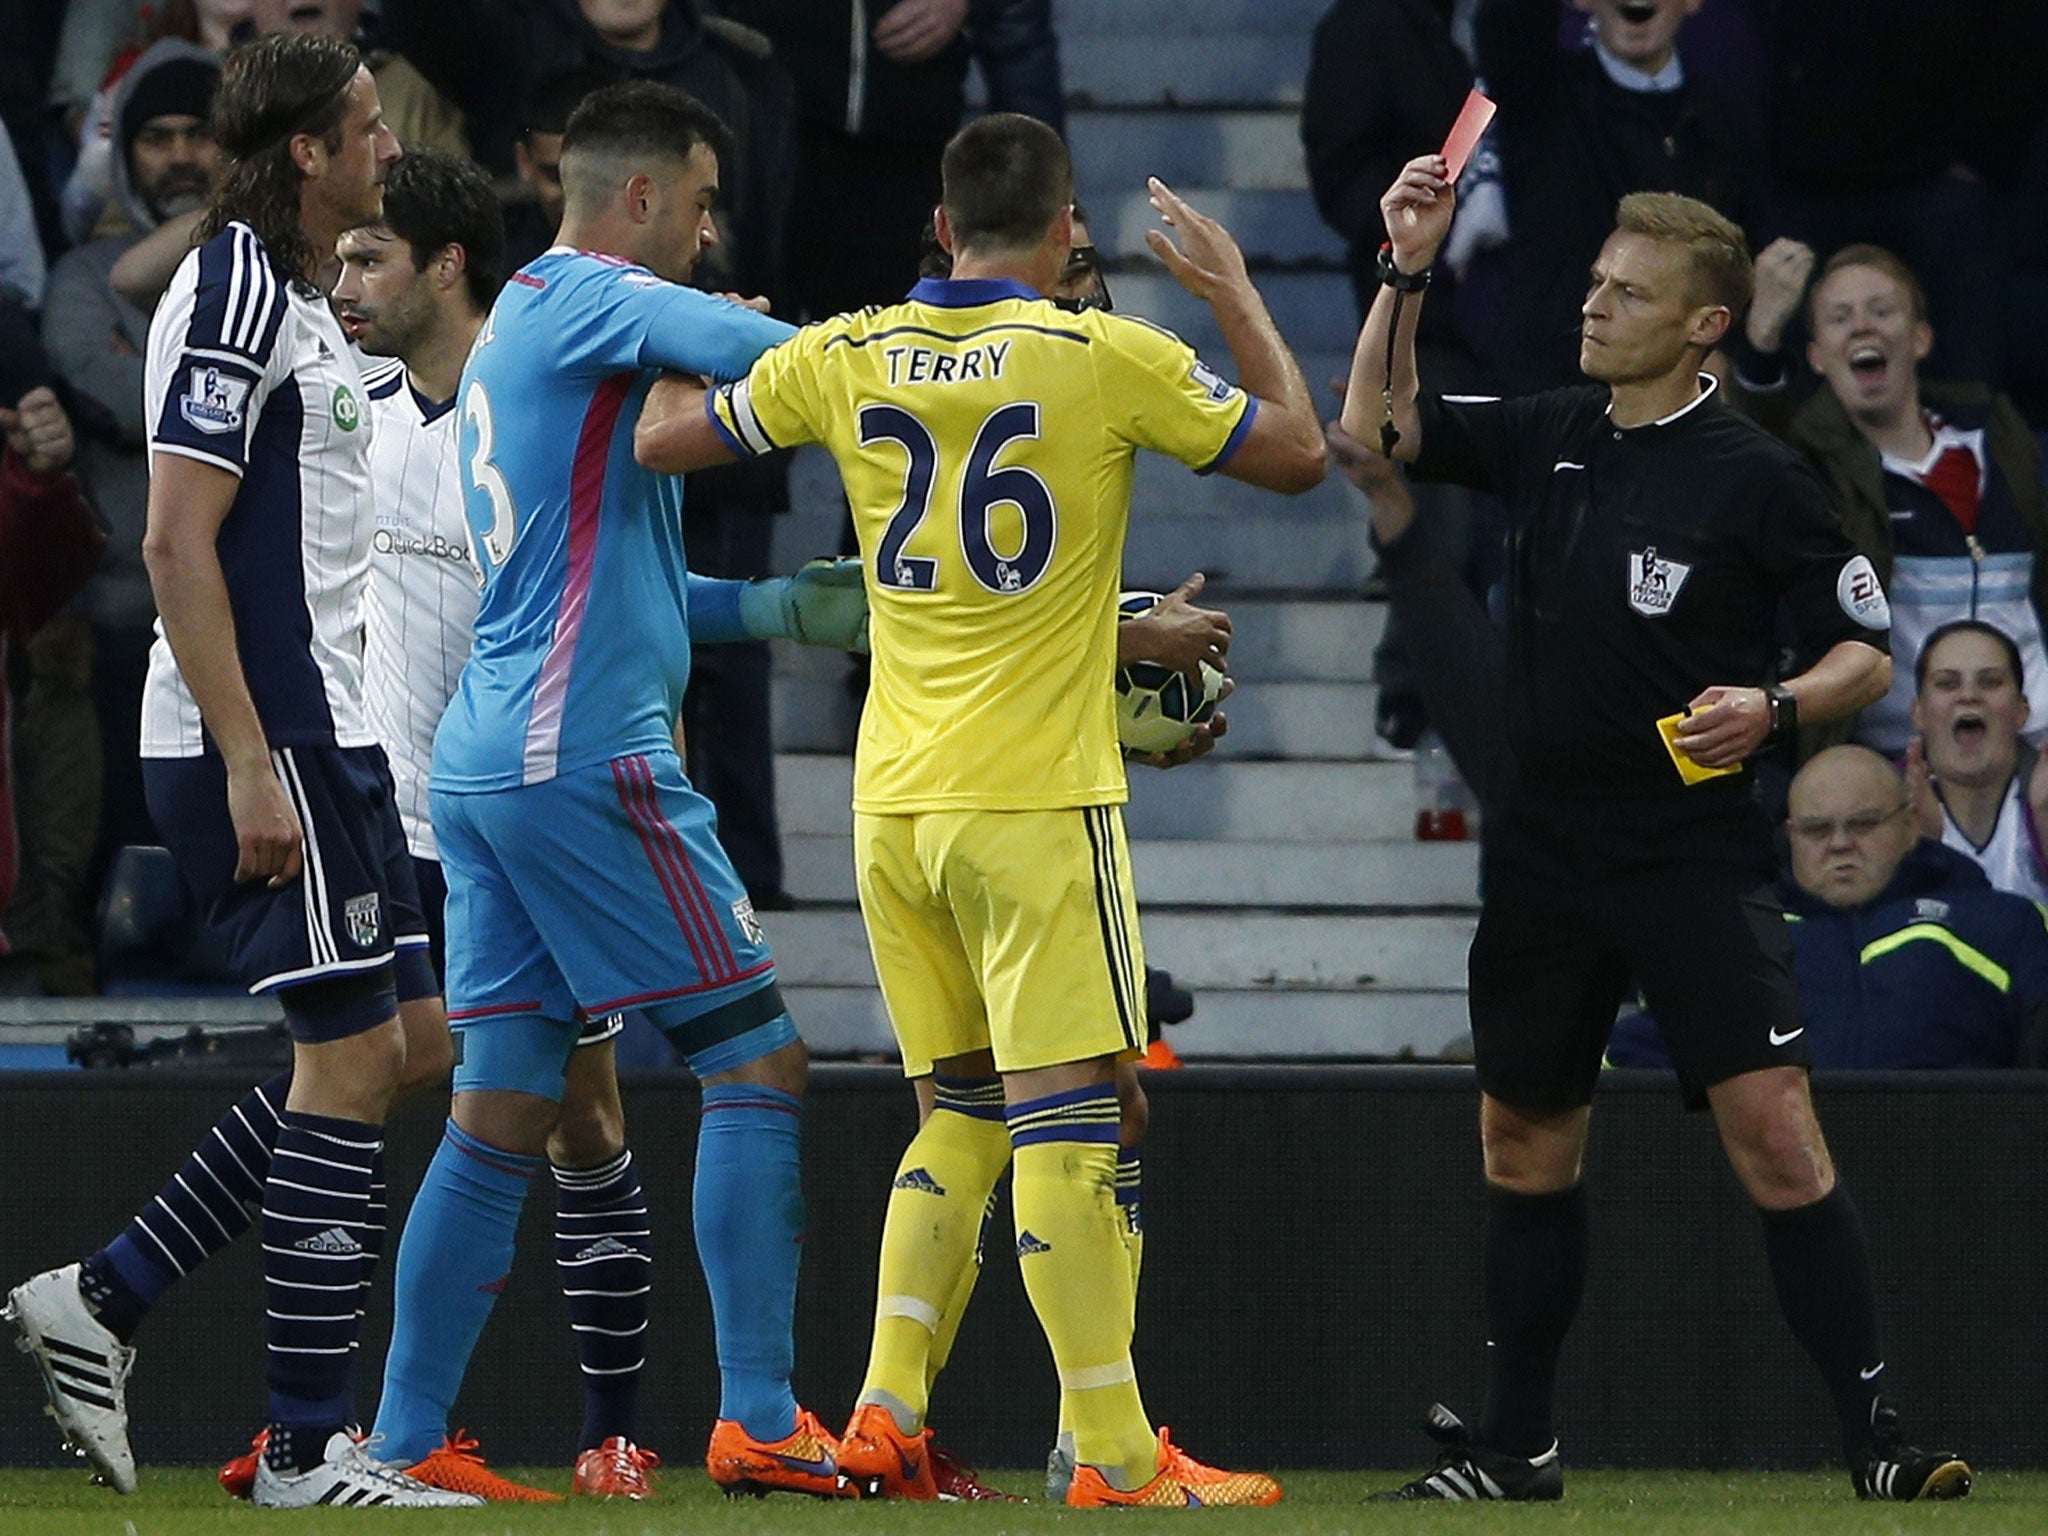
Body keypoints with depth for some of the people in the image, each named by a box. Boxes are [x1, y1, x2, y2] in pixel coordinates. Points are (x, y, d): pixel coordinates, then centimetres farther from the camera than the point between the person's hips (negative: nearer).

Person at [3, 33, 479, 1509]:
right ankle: (310, 1446, -4)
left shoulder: (294, 301, 18)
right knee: (352, 1054, -7)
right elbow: (178, 541, -20)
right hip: (265, 741, -10)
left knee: (409, 1039, 11)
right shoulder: (233, 293, -13)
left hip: (315, 734, 10)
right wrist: (250, 763, -23)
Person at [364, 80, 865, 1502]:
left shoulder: (517, 331, 23)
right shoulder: (593, 301, -6)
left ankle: (403, 1441, 5)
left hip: (482, 759, 9)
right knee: (759, 1061, -5)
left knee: (502, 1116, 8)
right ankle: (758, 1421, -9)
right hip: (588, 754, -9)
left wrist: (783, 609, 24)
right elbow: (764, 354, -25)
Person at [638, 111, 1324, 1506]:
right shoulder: (1106, 360, -8)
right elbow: (1298, 452, 0)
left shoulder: (842, 359, 4)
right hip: (1036, 805, -5)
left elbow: (661, 440, 15)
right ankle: (1116, 1456, -8)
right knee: (1069, 1122, -6)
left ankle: (887, 1414, 9)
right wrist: (1235, 293, 12)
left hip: (893, 807, 5)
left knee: (964, 1111, 16)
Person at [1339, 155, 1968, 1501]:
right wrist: (1407, 272, 0)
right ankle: (1516, 1444, 24)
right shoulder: (1547, 439, 8)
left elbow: (1868, 652, -3)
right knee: (1527, 1142, 12)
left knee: (1775, 1129, -16)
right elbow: (1377, 426, 11)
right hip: (1545, 858, 6)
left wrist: (1774, 706, -22)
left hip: (1697, 858, -6)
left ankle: (1880, 1438, -14)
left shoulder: (1756, 478, -8)